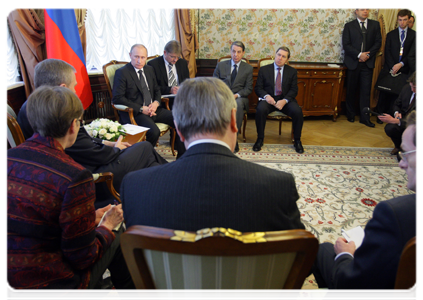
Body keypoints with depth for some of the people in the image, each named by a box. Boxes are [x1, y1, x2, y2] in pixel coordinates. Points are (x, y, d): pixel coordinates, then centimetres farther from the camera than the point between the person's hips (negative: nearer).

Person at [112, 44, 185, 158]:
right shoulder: (122, 72, -3)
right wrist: (141, 109, -17)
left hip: (153, 109, 6)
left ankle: (182, 156, -1)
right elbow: (117, 98, -11)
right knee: (154, 131, -33)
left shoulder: (150, 69, 17)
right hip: (134, 113, -6)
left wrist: (156, 103, -2)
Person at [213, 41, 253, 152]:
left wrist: (237, 95, -15)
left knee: (238, 103, -38)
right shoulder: (221, 65, 14)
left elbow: (248, 88, 4)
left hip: (239, 97, -1)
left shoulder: (248, 68, 11)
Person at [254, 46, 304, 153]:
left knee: (298, 111, -28)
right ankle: (260, 139, -15)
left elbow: (294, 90, 3)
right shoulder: (264, 69, 8)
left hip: (285, 99, 1)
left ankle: (297, 140, -7)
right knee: (260, 109, -34)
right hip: (268, 99, -1)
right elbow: (258, 88, 3)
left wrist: (284, 100, -17)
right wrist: (266, 96, -18)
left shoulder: (292, 71, 10)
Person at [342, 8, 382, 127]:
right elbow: (346, 44, -4)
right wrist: (359, 54, -14)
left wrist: (368, 55, -9)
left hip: (368, 63, 1)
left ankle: (365, 118, 1)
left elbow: (378, 42, 6)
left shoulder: (375, 25, 11)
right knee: (351, 90, 5)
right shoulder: (349, 26, 5)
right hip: (353, 62, -1)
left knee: (366, 91, -2)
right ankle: (350, 115, 18)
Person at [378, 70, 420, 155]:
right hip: (402, 119, 5)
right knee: (389, 128, -28)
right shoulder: (406, 88, -3)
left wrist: (394, 120, -39)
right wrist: (397, 113, -10)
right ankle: (398, 146, 7)